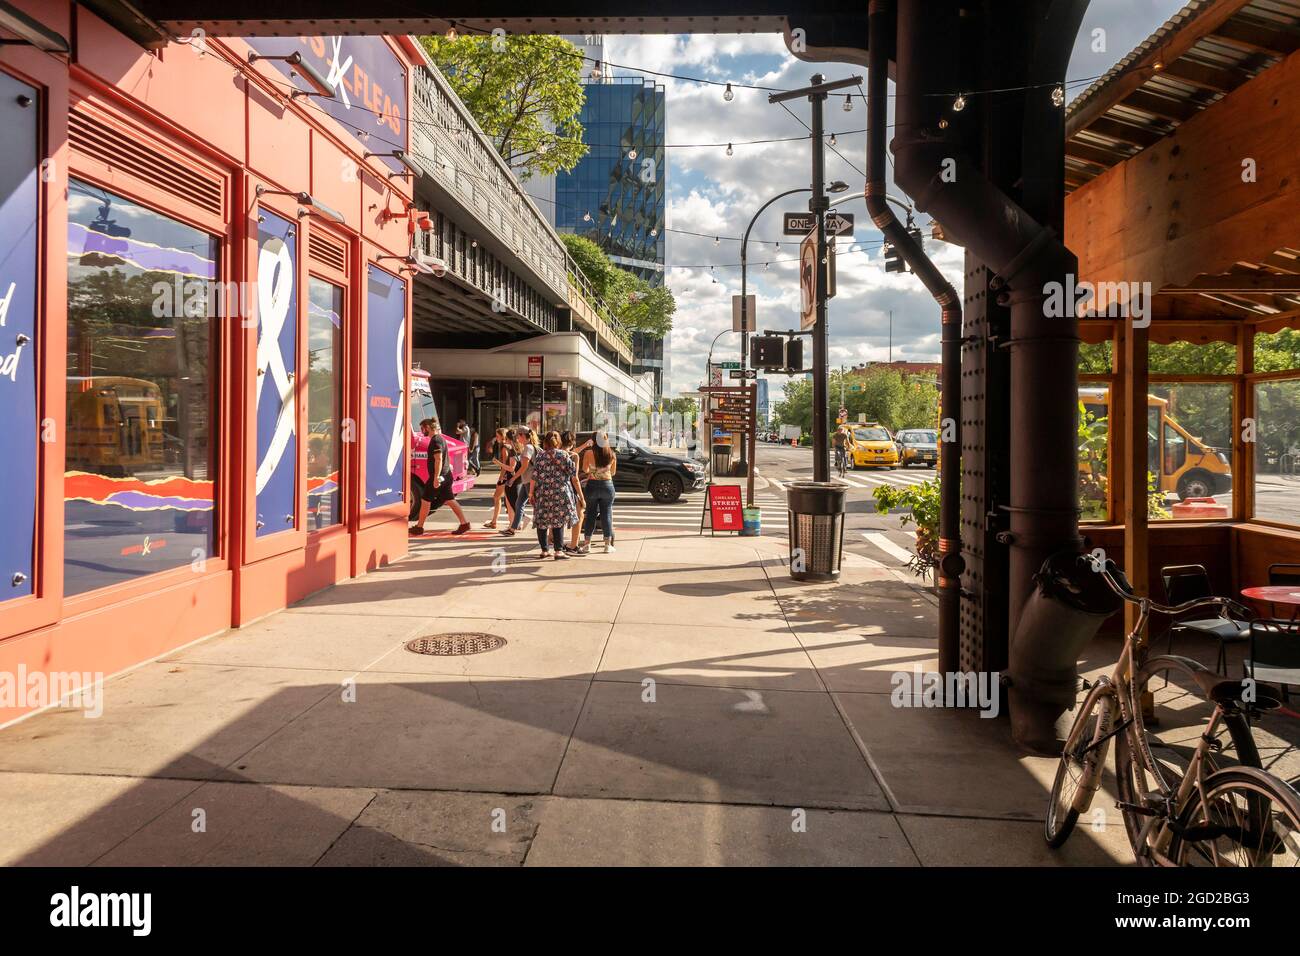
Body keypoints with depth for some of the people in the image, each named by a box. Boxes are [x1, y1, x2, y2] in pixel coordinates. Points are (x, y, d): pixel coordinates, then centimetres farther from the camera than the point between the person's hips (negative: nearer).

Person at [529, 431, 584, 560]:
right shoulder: (565, 455, 0)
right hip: (562, 493, -1)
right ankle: (558, 550, 3)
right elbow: (574, 478, -1)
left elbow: (534, 477, -2)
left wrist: (532, 493, 10)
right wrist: (581, 496, 4)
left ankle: (545, 550, 15)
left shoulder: (540, 456, 1)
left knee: (542, 522, 11)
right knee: (558, 522, 8)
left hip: (543, 493, 1)